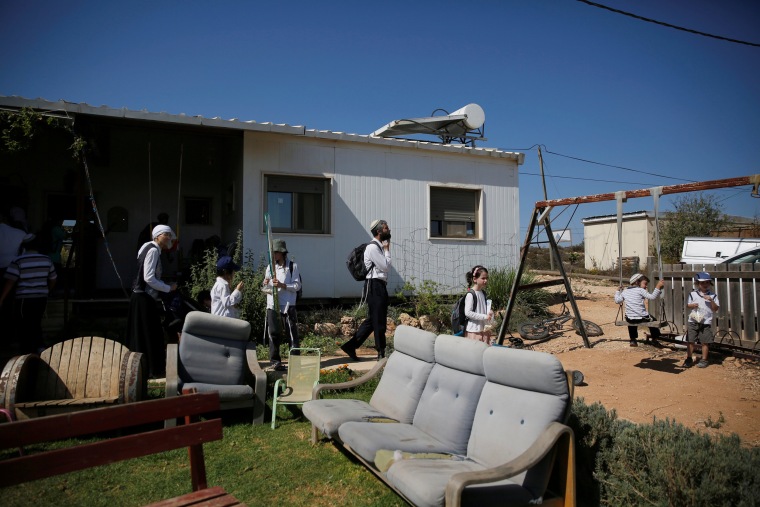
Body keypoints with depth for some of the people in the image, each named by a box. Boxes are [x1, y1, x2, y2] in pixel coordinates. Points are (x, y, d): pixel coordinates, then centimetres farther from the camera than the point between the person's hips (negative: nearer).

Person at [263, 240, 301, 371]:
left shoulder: (292, 266, -1)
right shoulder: (270, 267, 11)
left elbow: (297, 286, -6)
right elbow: (265, 288, 12)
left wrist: (282, 285, -18)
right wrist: (266, 285, -11)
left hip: (288, 305, -3)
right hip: (272, 305, 4)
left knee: (292, 333, -1)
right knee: (273, 333, 6)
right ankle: (275, 360, 16)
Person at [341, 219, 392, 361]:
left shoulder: (379, 247, 17)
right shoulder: (373, 247, -13)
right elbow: (386, 267, -14)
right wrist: (387, 250, -6)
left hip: (379, 286, 10)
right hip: (374, 285, -10)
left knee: (373, 319, 12)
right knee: (379, 320, -1)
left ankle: (351, 345, 15)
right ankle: (381, 352, 9)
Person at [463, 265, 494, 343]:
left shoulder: (483, 293, 9)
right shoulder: (470, 294, -14)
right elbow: (467, 312, -18)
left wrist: (489, 313, 0)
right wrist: (484, 317, -20)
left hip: (484, 329, 8)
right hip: (474, 330, -8)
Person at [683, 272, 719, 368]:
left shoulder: (713, 295, 2)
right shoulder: (693, 294, 4)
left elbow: (716, 308, -1)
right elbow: (687, 305, 8)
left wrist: (711, 300, -15)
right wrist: (692, 305, -13)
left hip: (706, 322, -1)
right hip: (693, 321, 1)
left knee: (704, 342, 3)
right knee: (690, 341, 3)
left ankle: (704, 360, 18)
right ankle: (689, 359, 14)